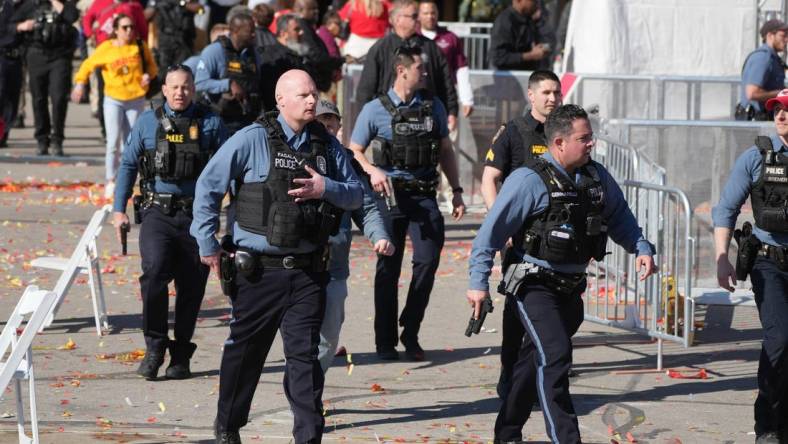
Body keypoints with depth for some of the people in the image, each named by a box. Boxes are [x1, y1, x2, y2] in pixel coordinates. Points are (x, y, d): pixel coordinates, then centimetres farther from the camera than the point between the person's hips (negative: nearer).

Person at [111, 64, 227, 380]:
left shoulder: (210, 124, 6)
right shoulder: (148, 122, 8)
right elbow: (128, 165, 12)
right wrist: (118, 209, 5)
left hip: (196, 215, 1)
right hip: (157, 212, -1)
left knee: (191, 286, 3)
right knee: (154, 271, -21)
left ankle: (180, 357, 16)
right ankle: (154, 346, -9)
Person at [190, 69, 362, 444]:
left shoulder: (327, 145, 8)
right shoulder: (253, 140, -5)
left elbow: (355, 194, 11)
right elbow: (208, 186, -2)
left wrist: (326, 189, -11)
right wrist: (207, 243, -2)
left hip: (307, 270, 2)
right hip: (259, 269, -2)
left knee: (304, 353, -4)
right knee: (245, 350, 11)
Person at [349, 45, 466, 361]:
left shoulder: (433, 107, 11)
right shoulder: (376, 110, 0)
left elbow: (446, 151, 18)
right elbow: (354, 152, 2)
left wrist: (456, 191, 13)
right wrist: (372, 171, -17)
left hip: (424, 193, 3)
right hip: (390, 194, -3)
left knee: (428, 260, -8)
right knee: (388, 267, 1)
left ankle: (410, 333, 6)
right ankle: (385, 341, 9)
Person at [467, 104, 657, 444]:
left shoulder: (596, 177, 5)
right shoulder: (529, 180, -15)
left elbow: (618, 216, 20)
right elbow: (491, 231, -12)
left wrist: (641, 248, 4)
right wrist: (478, 282, -14)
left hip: (571, 287, 7)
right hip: (535, 286, -7)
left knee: (536, 361, 16)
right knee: (555, 356, -18)